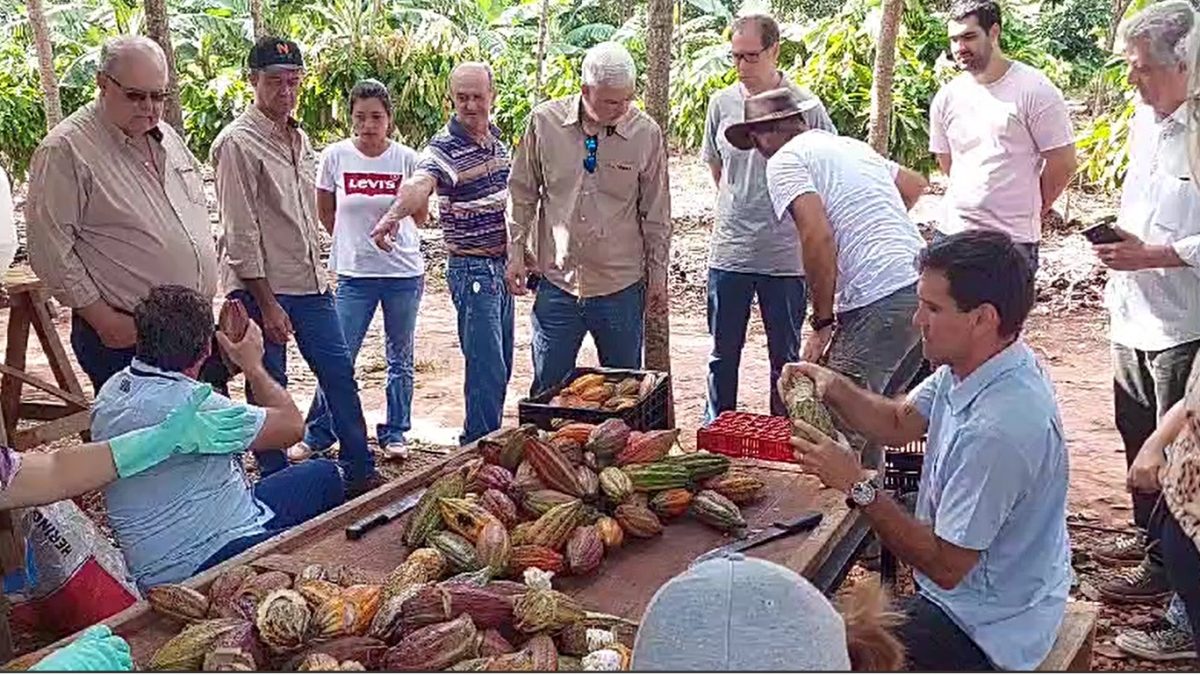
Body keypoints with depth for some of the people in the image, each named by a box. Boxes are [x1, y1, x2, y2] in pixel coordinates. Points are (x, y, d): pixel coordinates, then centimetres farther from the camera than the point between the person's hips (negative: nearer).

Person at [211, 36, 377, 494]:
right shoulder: (237, 143, -12)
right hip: (262, 289, -7)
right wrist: (267, 304, -17)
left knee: (339, 372, 11)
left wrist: (317, 274, 18)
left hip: (309, 284, 8)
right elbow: (241, 233, -16)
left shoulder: (299, 139, 12)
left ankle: (359, 472, 22)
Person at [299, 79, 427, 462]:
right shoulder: (336, 156, -4)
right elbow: (325, 212, 10)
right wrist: (354, 240, 12)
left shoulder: (406, 159, -4)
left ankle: (394, 434, 26)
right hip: (354, 274, -1)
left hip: (404, 272, 1)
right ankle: (317, 435, 17)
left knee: (400, 359, 12)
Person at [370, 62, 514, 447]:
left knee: (502, 366, 15)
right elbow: (419, 183, -37)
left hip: (501, 265, 8)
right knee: (487, 367, -9)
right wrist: (395, 214, -58)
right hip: (471, 269, -8)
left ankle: (490, 442, 28)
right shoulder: (444, 148, -16)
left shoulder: (497, 139, 8)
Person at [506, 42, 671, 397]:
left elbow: (656, 212, 3)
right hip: (557, 280, 1)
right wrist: (516, 251, 5)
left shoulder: (646, 133, -5)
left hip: (621, 287, 0)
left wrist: (658, 273, 6)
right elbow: (523, 193, 6)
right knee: (548, 389, 9)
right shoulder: (544, 121, -5)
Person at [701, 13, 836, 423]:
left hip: (786, 255, -2)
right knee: (723, 353, 13)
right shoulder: (722, 103, 2)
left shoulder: (805, 106, -7)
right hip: (729, 251, 3)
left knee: (786, 357, 11)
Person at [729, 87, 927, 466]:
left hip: (879, 302, -9)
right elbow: (914, 184, 39)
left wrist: (823, 323, -8)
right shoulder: (851, 146, 24)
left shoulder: (784, 161, -1)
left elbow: (817, 238, -15)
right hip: (922, 283, 9)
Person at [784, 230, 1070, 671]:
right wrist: (834, 388, -11)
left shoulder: (999, 429, -35)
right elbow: (899, 424, 7)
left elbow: (945, 566, -28)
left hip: (987, 630, -9)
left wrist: (858, 485, -27)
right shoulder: (970, 364, -6)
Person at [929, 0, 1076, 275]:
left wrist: (1030, 211, 5)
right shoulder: (946, 97, 4)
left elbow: (1063, 163, -5)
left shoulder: (1035, 90, -9)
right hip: (951, 232, 5)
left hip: (1013, 239, -5)